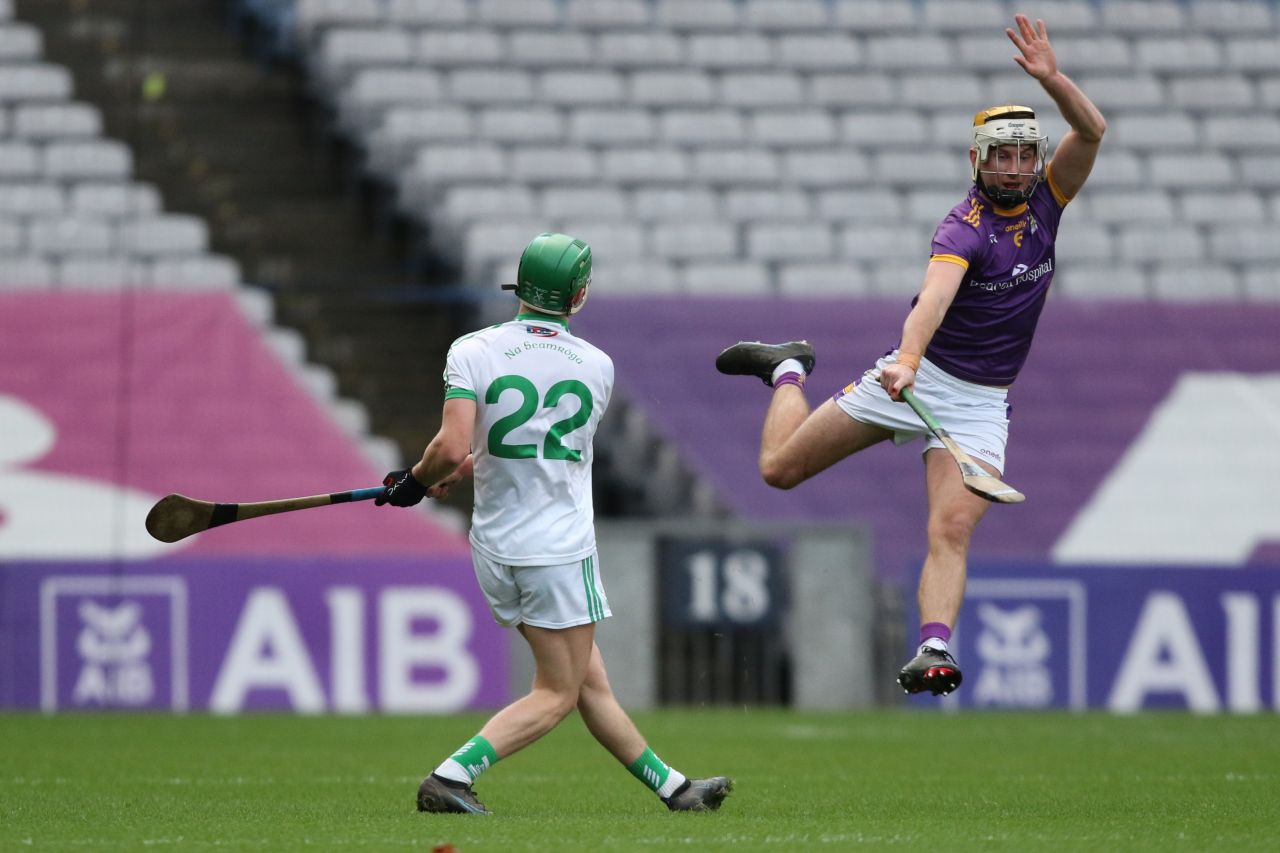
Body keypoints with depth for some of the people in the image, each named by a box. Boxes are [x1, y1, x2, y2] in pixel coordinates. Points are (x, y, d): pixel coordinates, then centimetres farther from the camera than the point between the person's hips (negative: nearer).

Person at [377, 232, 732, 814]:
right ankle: (450, 778, -13)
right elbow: (542, 447, 9)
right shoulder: (597, 367, -1)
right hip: (560, 546, -3)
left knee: (589, 680, 12)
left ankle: (671, 786, 22)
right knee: (557, 695, 3)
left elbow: (453, 449, -19)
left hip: (494, 548, 3)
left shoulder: (473, 351, -7)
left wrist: (414, 482, 0)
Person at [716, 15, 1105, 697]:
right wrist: (908, 360, -58)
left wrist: (1051, 80, -32)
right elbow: (935, 295, -39)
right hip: (919, 377, -3)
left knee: (952, 527, -17)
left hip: (982, 403, 3)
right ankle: (788, 370, 35)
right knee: (780, 467, 6)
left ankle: (933, 649, -29)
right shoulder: (965, 229, -21)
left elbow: (1091, 131, -13)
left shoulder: (1044, 200, -1)